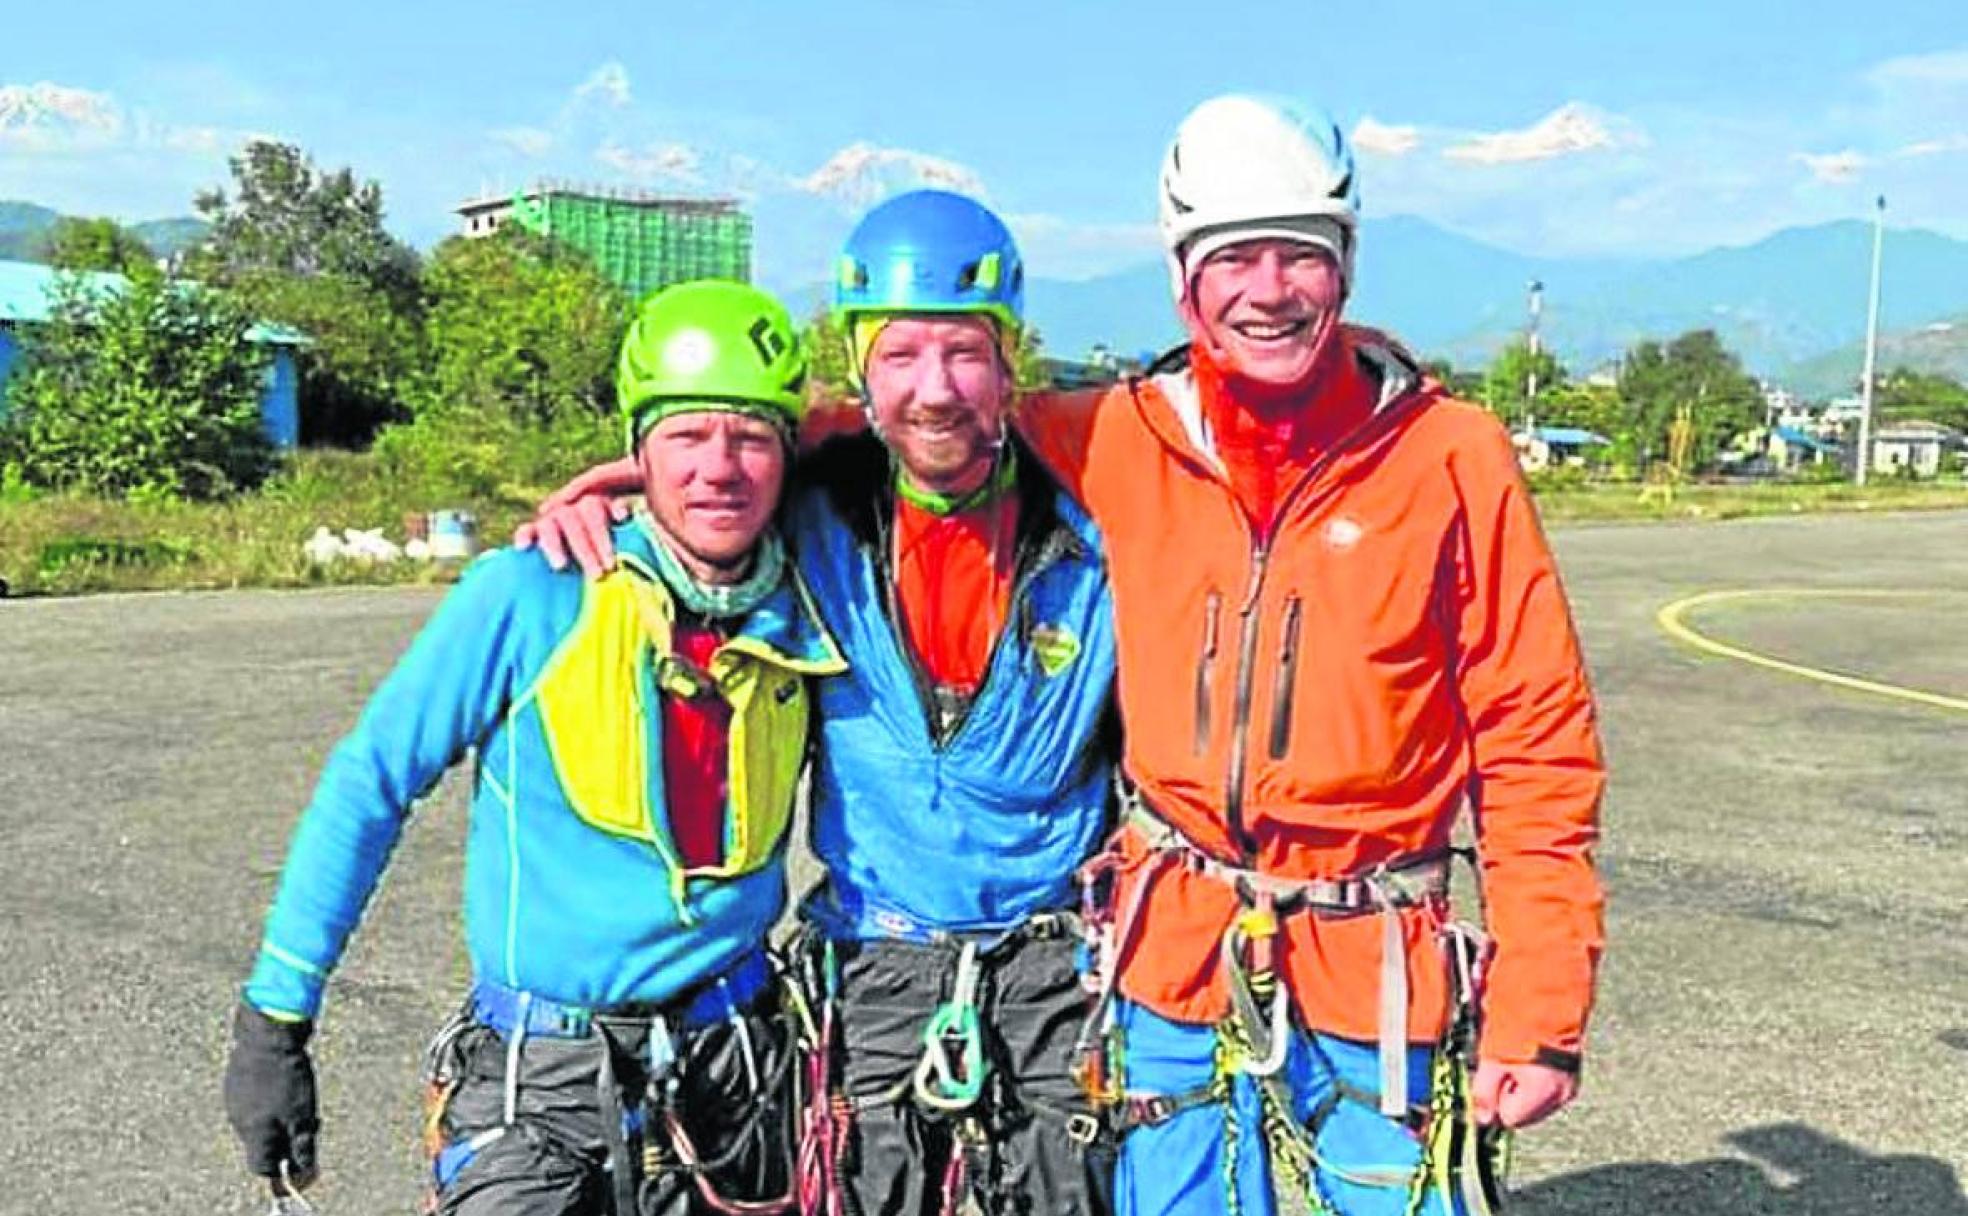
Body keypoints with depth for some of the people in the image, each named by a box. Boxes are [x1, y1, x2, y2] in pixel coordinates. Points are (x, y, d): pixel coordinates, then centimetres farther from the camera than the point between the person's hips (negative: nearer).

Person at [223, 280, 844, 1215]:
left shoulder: (800, 622, -4)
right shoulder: (530, 596, -14)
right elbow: (368, 784, -7)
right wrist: (274, 1016, -5)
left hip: (731, 1073, 3)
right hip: (535, 1078, -3)